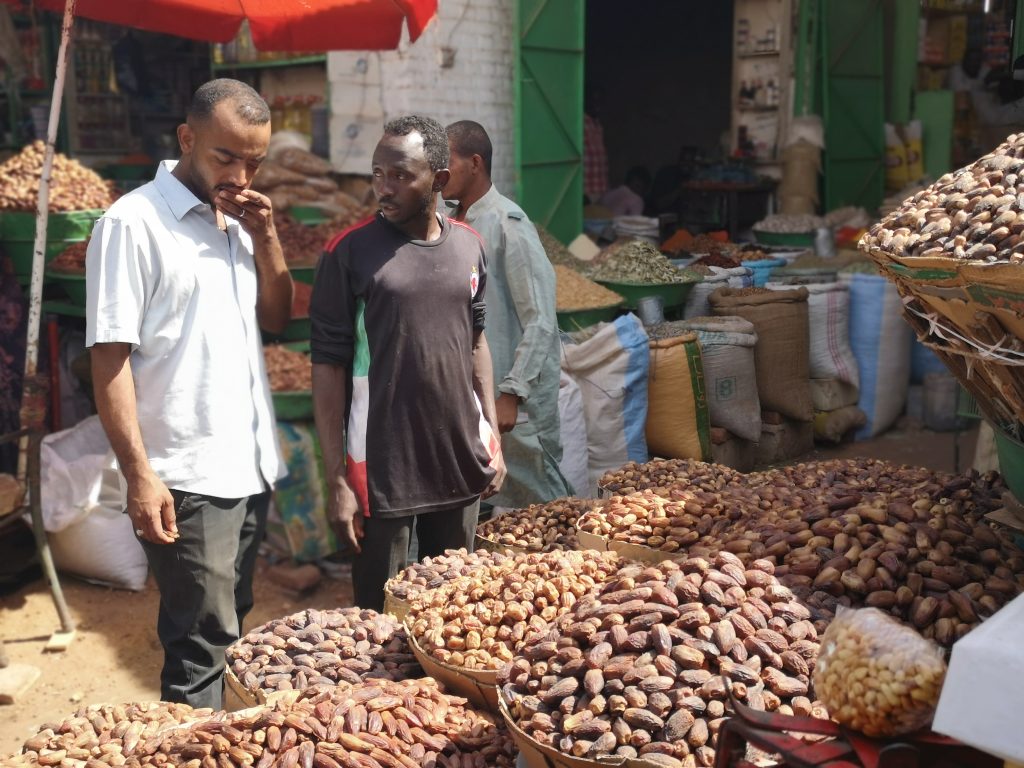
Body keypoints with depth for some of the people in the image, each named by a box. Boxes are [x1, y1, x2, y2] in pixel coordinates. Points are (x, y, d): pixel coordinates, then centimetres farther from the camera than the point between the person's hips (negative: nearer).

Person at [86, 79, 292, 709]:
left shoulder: (239, 219, 11)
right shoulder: (134, 223, -11)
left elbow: (277, 318, 15)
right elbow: (109, 357, -13)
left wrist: (265, 237, 0)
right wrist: (139, 474, -17)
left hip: (252, 465, 8)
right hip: (187, 479, -7)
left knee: (228, 628, 17)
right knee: (202, 647, -2)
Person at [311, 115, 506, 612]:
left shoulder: (468, 246, 4)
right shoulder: (350, 253, -9)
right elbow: (329, 367, -8)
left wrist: (492, 437, 10)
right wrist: (336, 480, -11)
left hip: (461, 462, 4)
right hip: (382, 469, -4)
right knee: (382, 615, 6)